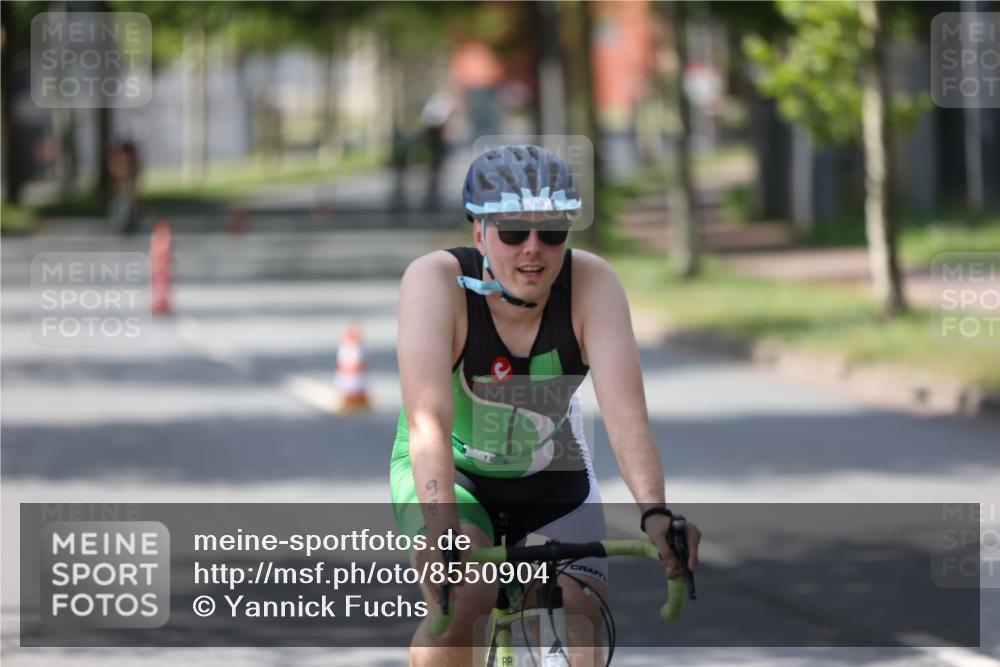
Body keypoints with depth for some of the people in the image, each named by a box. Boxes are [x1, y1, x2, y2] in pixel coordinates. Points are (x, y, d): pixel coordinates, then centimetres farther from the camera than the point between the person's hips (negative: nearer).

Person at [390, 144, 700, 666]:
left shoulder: (592, 282, -22)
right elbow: (428, 419, -38)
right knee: (464, 600, -30)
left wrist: (655, 513, -48)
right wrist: (441, 524, -53)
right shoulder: (436, 280, -27)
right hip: (448, 471, -2)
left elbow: (625, 413, -32)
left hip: (552, 483, 2)